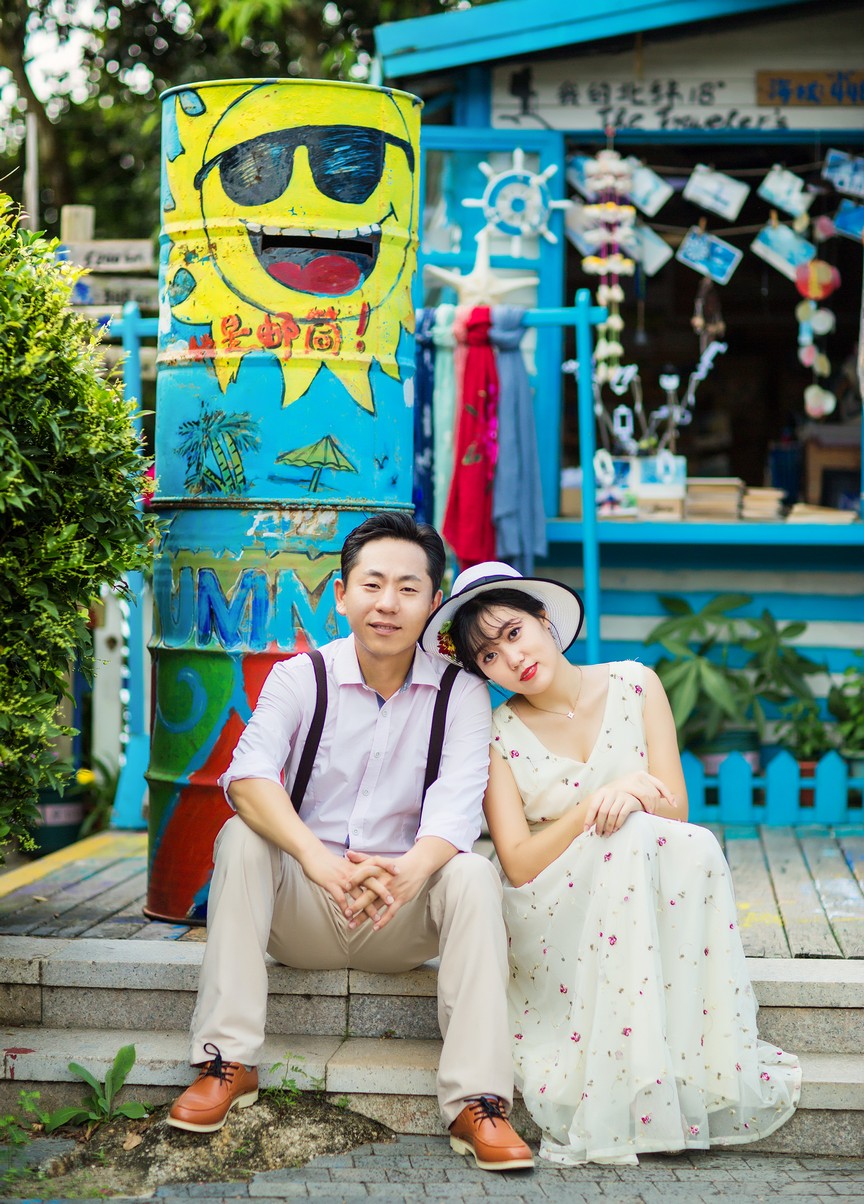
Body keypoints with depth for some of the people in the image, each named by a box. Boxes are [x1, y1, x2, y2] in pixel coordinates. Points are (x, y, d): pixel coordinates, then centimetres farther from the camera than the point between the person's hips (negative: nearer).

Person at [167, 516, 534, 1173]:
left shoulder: (461, 693, -3)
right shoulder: (300, 677, -4)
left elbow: (457, 804, -20)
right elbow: (248, 774, -23)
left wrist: (412, 870, -44)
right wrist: (316, 857, -43)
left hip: (404, 920, 0)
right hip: (301, 912, 0)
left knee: (473, 873, -27)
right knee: (243, 837, -25)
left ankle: (477, 1101, -30)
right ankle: (228, 1063, -24)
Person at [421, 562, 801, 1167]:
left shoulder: (634, 685, 1)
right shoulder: (499, 735, -3)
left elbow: (676, 810, -1)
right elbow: (519, 864, -10)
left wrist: (630, 796, -24)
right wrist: (591, 808, -25)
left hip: (653, 892, 2)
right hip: (553, 910, -2)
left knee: (694, 848, -30)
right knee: (630, 840, -32)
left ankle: (710, 1070, -25)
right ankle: (638, 1094, -31)